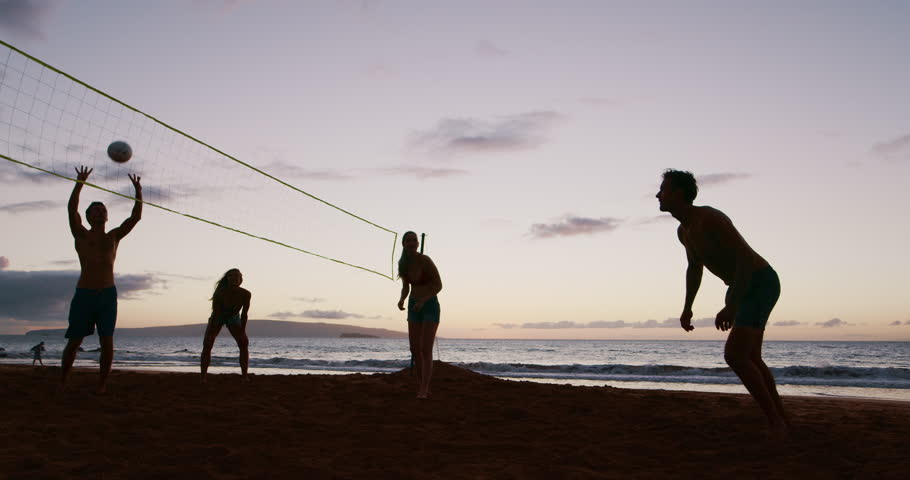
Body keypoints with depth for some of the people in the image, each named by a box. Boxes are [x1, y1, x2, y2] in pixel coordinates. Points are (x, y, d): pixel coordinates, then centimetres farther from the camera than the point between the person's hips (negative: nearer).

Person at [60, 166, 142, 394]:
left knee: (107, 341, -4)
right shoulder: (81, 235, 8)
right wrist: (80, 182, -11)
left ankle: (102, 384, 5)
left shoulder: (114, 236, 14)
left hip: (108, 294, 2)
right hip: (84, 293, -1)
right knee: (74, 341, 3)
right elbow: (72, 208, -6)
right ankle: (63, 381, 20)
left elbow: (136, 216, 7)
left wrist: (138, 191, -2)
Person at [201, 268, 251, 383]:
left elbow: (244, 314, -20)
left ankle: (244, 376, -7)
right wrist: (211, 333, -30)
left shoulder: (246, 294, -29)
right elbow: (216, 313, -30)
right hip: (218, 318, -1)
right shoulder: (220, 294, -33)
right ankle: (203, 377, -10)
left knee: (244, 343, -11)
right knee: (207, 344, -14)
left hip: (234, 318, 2)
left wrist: (242, 332, -20)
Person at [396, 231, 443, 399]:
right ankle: (424, 387, 18)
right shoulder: (403, 264, 0)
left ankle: (423, 391, -12)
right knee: (414, 349, 4)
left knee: (426, 350, -16)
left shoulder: (426, 260, -20)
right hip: (414, 307, 6)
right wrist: (401, 300, -11)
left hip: (430, 306, -6)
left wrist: (423, 300, -29)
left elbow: (439, 285, -17)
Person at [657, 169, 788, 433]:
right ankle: (780, 421, 21)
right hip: (741, 288, 10)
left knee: (734, 355, -19)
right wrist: (687, 308, 15)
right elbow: (695, 268, 22)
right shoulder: (683, 230, 6)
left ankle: (775, 422, -9)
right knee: (750, 358, 12)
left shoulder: (710, 217, -25)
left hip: (761, 284, -10)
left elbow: (746, 258, -31)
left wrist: (731, 307, -36)